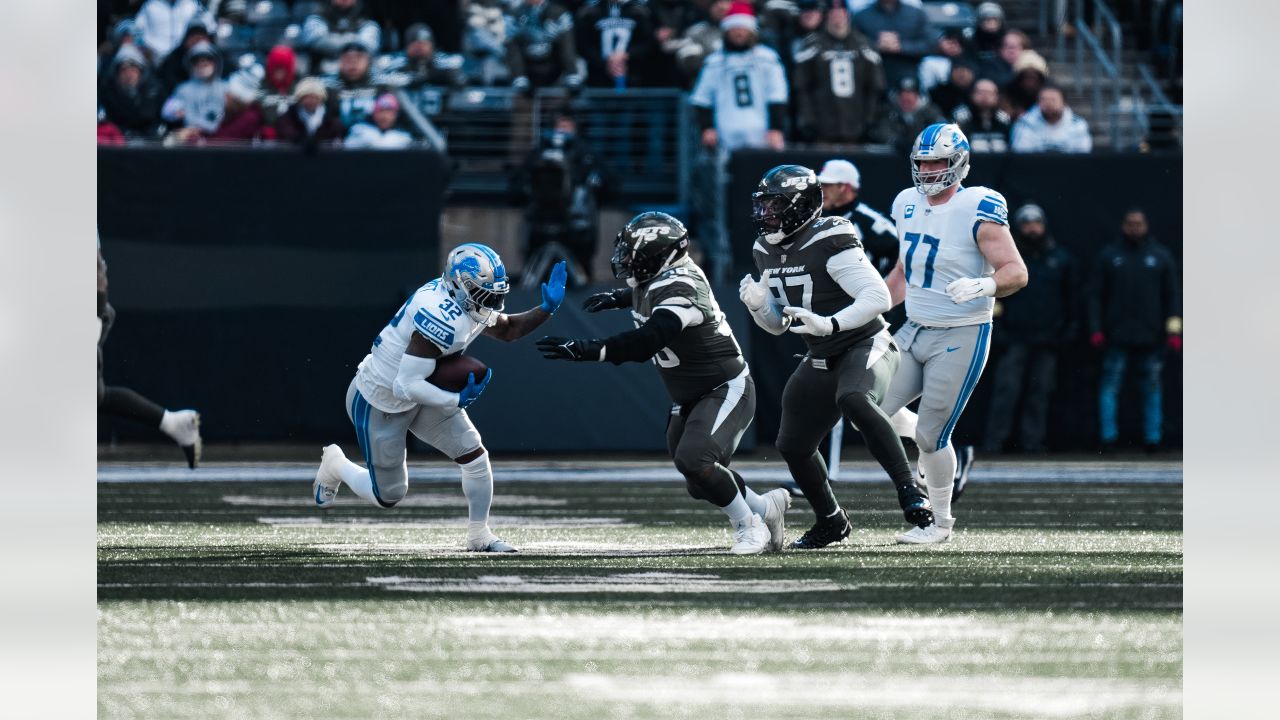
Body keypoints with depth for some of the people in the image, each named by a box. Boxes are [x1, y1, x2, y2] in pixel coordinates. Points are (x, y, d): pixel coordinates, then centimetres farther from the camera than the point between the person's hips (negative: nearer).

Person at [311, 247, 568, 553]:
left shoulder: (464, 303, -7)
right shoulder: (444, 320, -36)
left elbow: (507, 329, 13)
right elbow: (405, 387, -37)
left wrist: (547, 308, -1)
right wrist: (458, 400, -29)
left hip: (416, 397, 8)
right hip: (377, 403, -8)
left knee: (475, 457, 1)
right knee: (388, 496, 7)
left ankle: (479, 535, 17)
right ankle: (335, 464, 34)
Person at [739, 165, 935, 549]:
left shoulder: (829, 243, -20)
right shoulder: (767, 251, 7)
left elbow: (878, 297, -27)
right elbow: (778, 325, 15)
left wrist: (829, 324, -37)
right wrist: (757, 305, -7)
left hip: (865, 346, -9)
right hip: (820, 360, 9)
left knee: (853, 400, -39)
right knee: (793, 445, 10)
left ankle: (909, 490, -35)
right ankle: (831, 522, 32)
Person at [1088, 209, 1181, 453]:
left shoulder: (1161, 256, 9)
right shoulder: (1109, 256, 8)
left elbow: (1174, 294, 7)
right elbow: (1095, 295, 8)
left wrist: (1174, 330, -2)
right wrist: (1095, 329, -1)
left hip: (1151, 338, 0)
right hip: (1117, 338, 0)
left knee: (1152, 389, 3)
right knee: (1110, 385, -4)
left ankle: (1153, 439, 8)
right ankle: (1108, 437, -2)